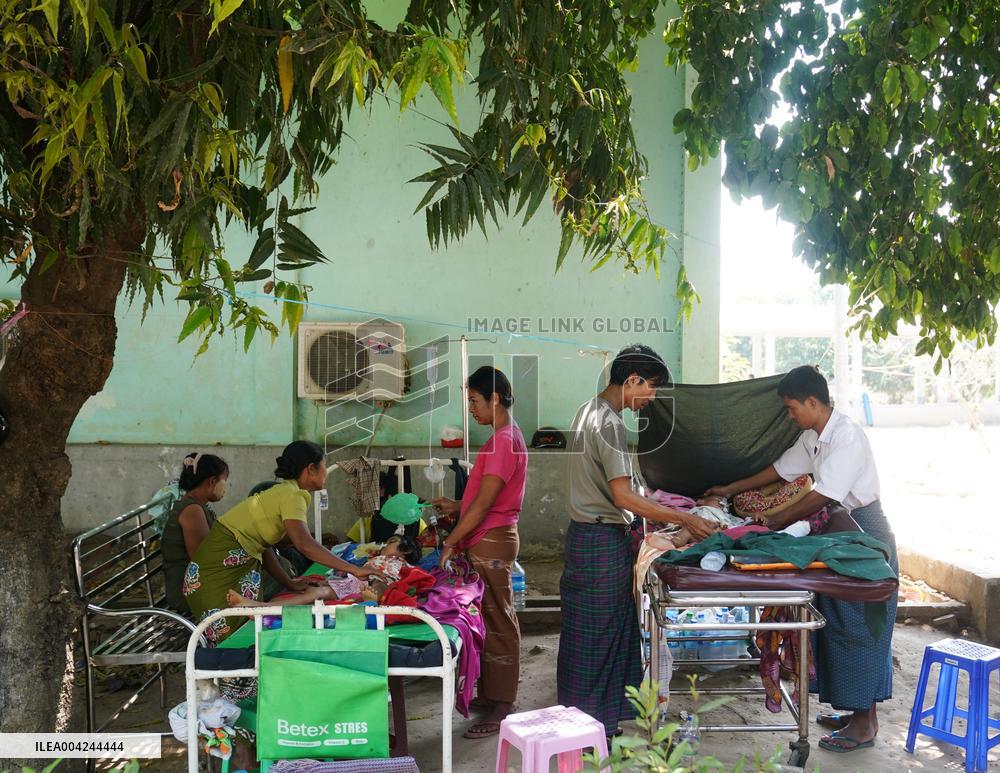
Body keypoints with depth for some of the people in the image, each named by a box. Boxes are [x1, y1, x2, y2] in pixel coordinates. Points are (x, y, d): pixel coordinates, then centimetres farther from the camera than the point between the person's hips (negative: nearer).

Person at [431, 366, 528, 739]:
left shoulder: (503, 441, -18)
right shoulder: (507, 436, 14)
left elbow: (485, 502, -21)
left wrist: (451, 542, -17)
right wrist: (456, 507, 11)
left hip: (491, 543, -10)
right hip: (488, 542, 10)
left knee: (498, 624, -3)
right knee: (491, 621, 16)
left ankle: (500, 709, 5)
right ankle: (489, 695, 25)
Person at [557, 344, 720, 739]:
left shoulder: (588, 411, 11)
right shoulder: (610, 424, -19)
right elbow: (623, 495, -24)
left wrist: (630, 524, 21)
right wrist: (684, 519, -21)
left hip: (585, 533, 10)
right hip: (603, 541, -10)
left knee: (587, 630, 15)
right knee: (600, 633, -1)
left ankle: (582, 718, 24)